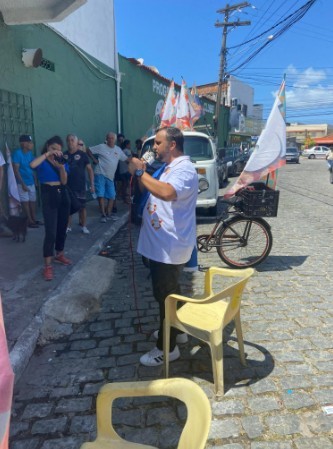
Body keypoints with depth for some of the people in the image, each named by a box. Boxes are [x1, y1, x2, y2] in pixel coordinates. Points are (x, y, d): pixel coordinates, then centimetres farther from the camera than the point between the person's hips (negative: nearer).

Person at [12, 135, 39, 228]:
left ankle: (34, 219, 19)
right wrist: (23, 184, -18)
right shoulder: (17, 153, -15)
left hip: (31, 182, 7)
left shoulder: (30, 153, 6)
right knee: (25, 202, 1)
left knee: (33, 201, 9)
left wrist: (35, 180, 10)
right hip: (23, 183, -7)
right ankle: (30, 221, 8)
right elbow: (16, 170, -16)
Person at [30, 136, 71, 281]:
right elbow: (32, 165, -30)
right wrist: (48, 154, -24)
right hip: (49, 195, -5)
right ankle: (47, 265, -5)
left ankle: (59, 254, 32)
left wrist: (62, 167, -15)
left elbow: (64, 181, 1)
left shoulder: (62, 161, 10)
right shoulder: (42, 161, -4)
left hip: (62, 194, 6)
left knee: (62, 228, 13)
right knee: (51, 232, -11)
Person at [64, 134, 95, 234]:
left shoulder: (82, 154, 0)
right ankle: (68, 226, 18)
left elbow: (89, 169, 0)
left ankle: (84, 226, 15)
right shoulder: (64, 155, 6)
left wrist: (92, 184, -6)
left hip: (80, 186, -2)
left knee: (82, 206, 3)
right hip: (67, 186, 2)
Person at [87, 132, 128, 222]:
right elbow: (88, 150, 0)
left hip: (110, 176, 5)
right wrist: (94, 160, -7)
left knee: (112, 196, 8)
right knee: (101, 195, -8)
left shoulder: (118, 150, 9)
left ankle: (109, 214, 21)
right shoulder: (101, 147, -4)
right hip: (100, 174, -5)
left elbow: (126, 159, 14)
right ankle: (103, 215, -1)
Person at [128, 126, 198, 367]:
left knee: (165, 295, 1)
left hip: (170, 247, -11)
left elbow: (166, 193, -41)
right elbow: (151, 190, 24)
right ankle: (177, 329, 43)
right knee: (169, 291, 23)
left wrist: (140, 172, -31)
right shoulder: (170, 167, 14)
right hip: (163, 244, 11)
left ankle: (167, 348, 18)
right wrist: (141, 173, 8)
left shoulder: (185, 170, -20)